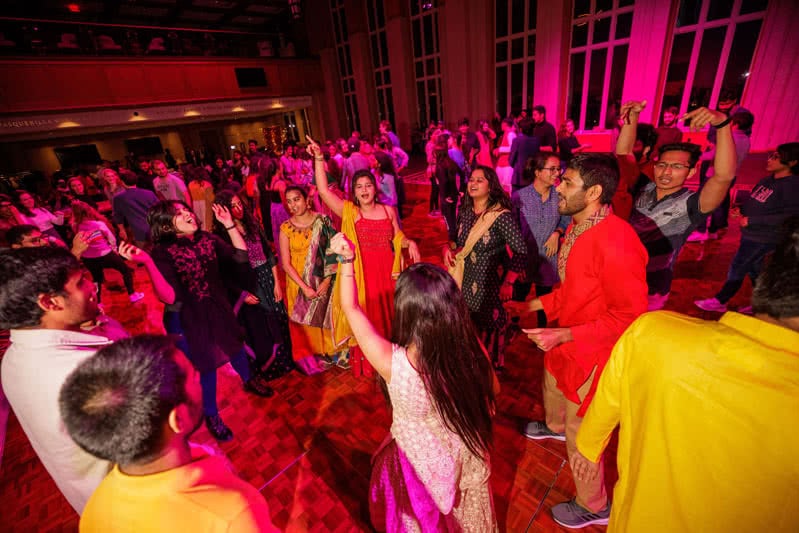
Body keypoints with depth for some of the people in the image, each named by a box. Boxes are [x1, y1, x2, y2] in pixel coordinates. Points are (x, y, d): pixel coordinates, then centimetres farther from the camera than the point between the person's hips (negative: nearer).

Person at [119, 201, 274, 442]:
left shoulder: (206, 238, -9)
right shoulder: (162, 252, -22)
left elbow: (241, 256, -7)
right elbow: (169, 297, -32)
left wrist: (229, 224, -13)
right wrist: (147, 262, -42)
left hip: (217, 308, 4)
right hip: (186, 319, -4)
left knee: (235, 346, 24)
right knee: (205, 365, 13)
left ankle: (248, 380, 55)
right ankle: (211, 415, 40)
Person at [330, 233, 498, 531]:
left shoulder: (392, 364, -36)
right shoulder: (472, 351, -30)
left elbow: (351, 309, -21)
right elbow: (491, 394, -7)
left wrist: (347, 261, -14)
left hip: (422, 462, -2)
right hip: (468, 457, 3)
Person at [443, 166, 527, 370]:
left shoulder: (501, 216, -16)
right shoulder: (464, 212, 3)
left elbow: (521, 252, -15)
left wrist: (508, 283, -16)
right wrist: (448, 247, -6)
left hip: (489, 284, -5)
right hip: (465, 281, 5)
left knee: (487, 331, 10)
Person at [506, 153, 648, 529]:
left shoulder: (615, 242, -31)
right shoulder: (578, 227, -2)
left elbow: (629, 317, -25)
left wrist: (564, 335, -28)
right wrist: (531, 305, 8)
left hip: (591, 353, -8)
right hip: (564, 340, 9)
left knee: (581, 431, 10)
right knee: (553, 383, 33)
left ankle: (594, 506, 39)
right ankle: (554, 426, 68)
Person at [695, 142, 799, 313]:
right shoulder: (768, 180, 5)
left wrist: (751, 220, -25)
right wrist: (741, 209, -2)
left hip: (763, 238, -8)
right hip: (751, 234, 8)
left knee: (736, 269, 1)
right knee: (754, 270, 18)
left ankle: (719, 302, 13)